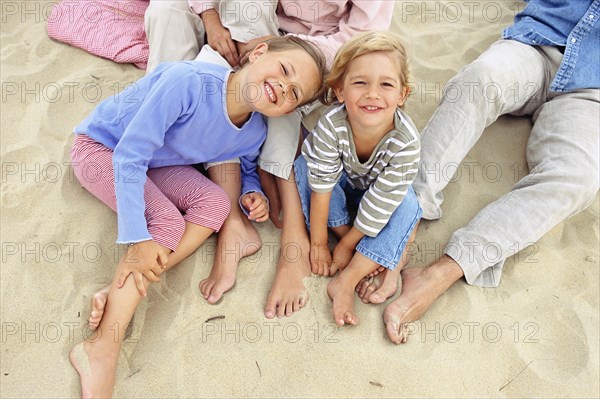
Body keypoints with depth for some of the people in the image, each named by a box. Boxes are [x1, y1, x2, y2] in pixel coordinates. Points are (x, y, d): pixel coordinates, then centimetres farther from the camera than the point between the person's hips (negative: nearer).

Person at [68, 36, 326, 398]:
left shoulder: (253, 134, -14)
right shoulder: (189, 81, -37)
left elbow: (247, 169, 9)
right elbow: (129, 158, -34)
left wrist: (252, 193, -16)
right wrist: (137, 238, -35)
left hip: (157, 160, 6)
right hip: (100, 147, -6)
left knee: (216, 202, -16)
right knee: (168, 221, -24)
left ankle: (121, 293, -21)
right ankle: (102, 349, -23)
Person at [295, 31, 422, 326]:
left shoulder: (406, 142, -35)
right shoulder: (331, 125, -36)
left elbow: (379, 204, -28)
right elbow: (321, 186, -29)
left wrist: (347, 246, -21)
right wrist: (318, 244, -22)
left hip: (375, 192, -1)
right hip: (342, 184, 1)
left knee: (406, 207, -29)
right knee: (304, 166, -27)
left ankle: (346, 281, -24)